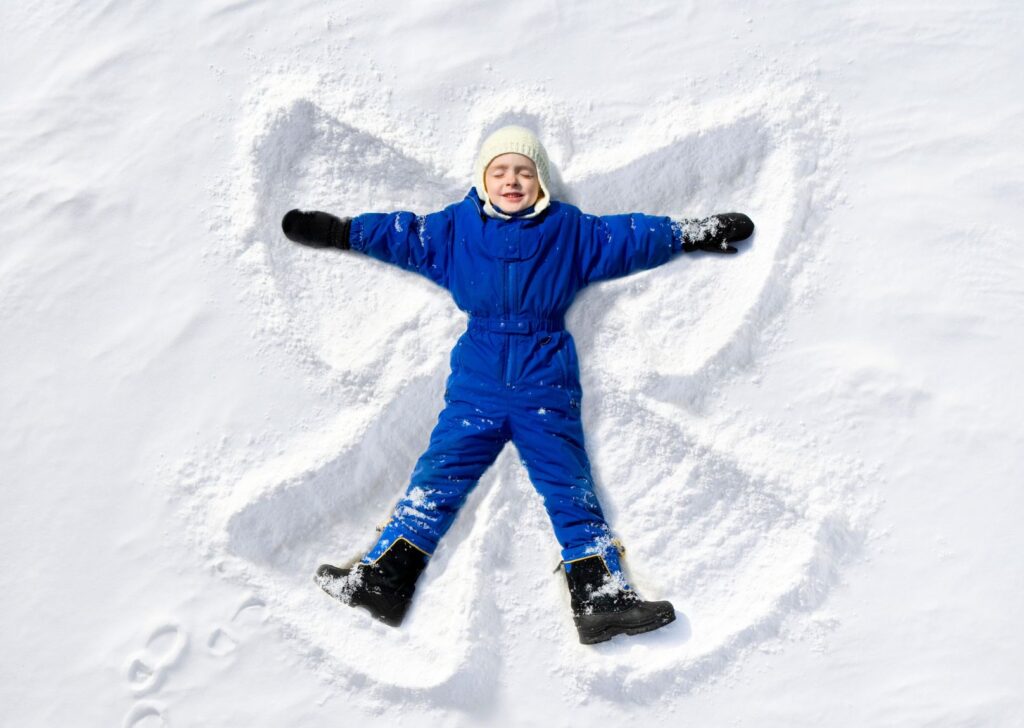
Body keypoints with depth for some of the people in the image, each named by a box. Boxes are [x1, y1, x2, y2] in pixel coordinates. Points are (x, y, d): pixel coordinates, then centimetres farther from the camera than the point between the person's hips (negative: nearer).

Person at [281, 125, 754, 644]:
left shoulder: (570, 231, 6)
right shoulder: (456, 228, 8)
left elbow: (631, 237, 13)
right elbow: (401, 234, 15)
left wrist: (695, 234, 15)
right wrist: (337, 231, 14)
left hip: (547, 388, 0)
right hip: (476, 383, 1)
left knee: (571, 489, -2)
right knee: (437, 477, -7)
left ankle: (603, 598, -3)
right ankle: (380, 581, -8)